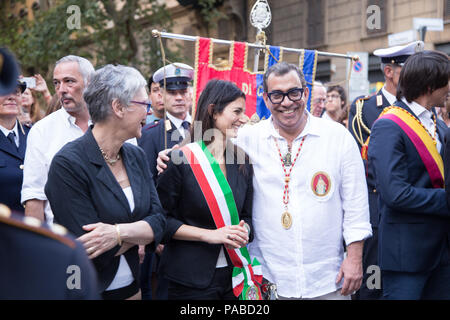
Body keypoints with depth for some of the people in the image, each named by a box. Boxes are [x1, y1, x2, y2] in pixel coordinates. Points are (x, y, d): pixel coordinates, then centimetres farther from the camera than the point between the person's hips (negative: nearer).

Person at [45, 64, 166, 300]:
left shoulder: (136, 157, 2)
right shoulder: (68, 163, -20)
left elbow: (158, 222, -4)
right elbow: (92, 251, -23)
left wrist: (120, 232, -21)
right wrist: (138, 233, -11)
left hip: (131, 286, 6)